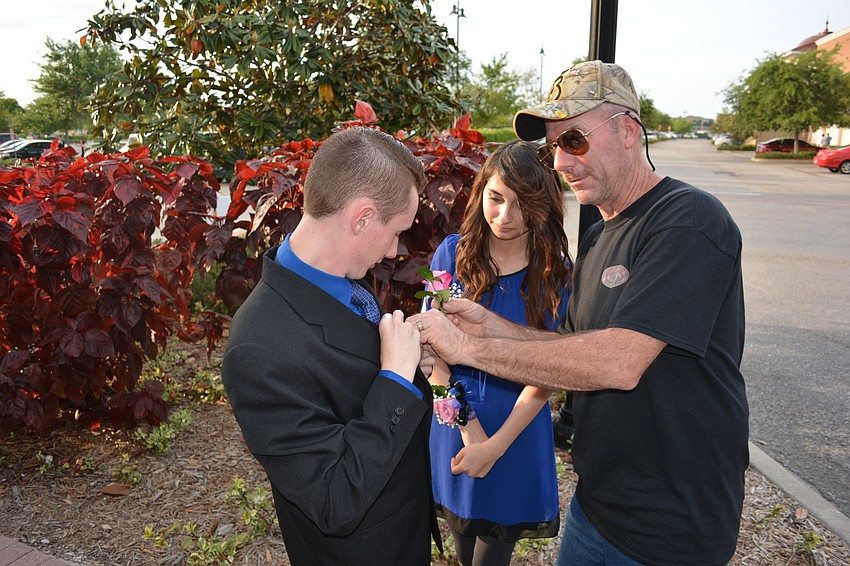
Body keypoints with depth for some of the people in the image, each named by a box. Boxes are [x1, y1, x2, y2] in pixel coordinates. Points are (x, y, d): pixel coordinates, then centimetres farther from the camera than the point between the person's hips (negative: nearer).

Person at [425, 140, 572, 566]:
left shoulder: (557, 274, -12)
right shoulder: (453, 253, -10)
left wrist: (495, 447, -17)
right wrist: (469, 428, -15)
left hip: (517, 429, -1)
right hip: (452, 422, 2)